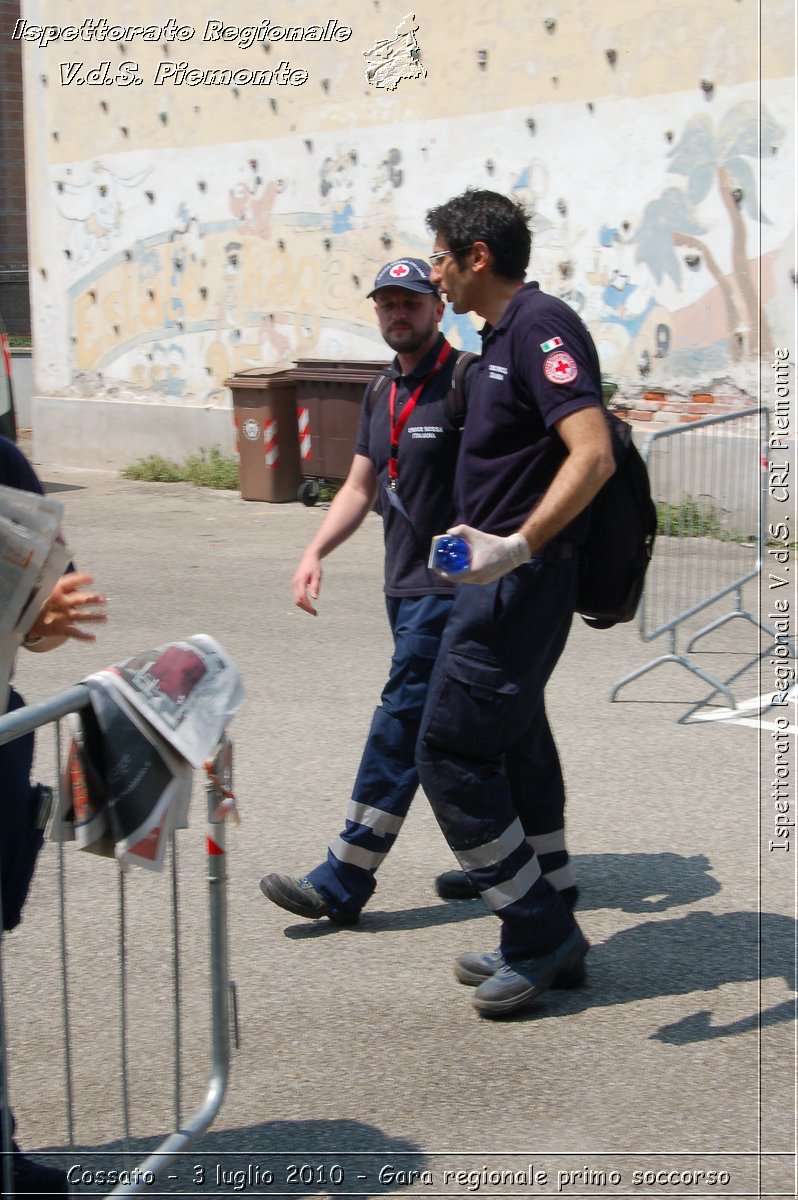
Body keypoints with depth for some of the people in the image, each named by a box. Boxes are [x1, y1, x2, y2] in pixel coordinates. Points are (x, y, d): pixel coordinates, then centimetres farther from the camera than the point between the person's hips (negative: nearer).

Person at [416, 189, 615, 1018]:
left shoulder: (541, 327, -15)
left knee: (450, 756, -6)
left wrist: (519, 545, -36)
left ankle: (540, 933, 3)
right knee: (515, 760, 14)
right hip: (502, 583, 10)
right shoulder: (503, 336, 16)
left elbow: (593, 455, -27)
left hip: (519, 586, -10)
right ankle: (543, 943, 23)